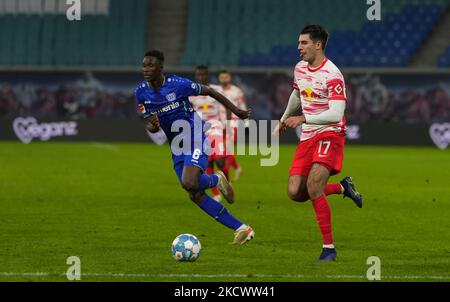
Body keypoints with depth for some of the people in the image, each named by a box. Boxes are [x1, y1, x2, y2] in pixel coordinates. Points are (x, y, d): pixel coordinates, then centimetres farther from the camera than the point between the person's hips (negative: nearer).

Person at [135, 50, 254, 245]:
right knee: (195, 195, 1)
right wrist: (153, 126, -20)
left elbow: (209, 92, -3)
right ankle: (241, 229, 9)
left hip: (195, 139, -6)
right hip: (177, 147, 6)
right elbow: (150, 126, 7)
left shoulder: (177, 84, -16)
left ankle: (216, 180, 7)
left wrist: (236, 111, 4)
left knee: (189, 183, -29)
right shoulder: (141, 92, -1)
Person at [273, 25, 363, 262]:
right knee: (295, 193, -4)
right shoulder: (300, 68, 9)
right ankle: (343, 188, 22)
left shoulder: (332, 75, -17)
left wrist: (303, 119, -30)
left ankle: (329, 248, -15)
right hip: (307, 137, 8)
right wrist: (284, 120, 39)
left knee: (313, 187, -23)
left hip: (329, 134, -8)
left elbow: (336, 114, -25)